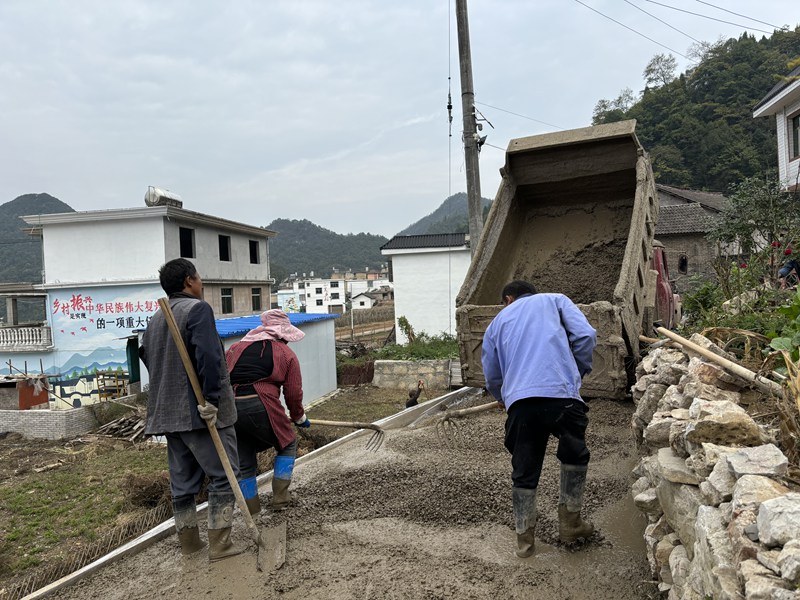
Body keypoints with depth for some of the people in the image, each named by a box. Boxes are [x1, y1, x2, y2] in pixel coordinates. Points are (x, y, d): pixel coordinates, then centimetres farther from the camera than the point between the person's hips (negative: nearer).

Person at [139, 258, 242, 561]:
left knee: (182, 480, 16)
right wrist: (212, 399, -22)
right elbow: (207, 356, -25)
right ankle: (219, 544, 6)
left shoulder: (155, 320, 15)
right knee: (223, 476, 3)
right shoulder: (197, 309, -12)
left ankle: (188, 541, 27)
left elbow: (146, 357, 18)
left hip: (168, 413, 8)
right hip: (202, 412, -8)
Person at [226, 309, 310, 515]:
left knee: (244, 465, 17)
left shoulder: (236, 348, 20)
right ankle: (280, 499, 15)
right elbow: (294, 394, 7)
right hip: (261, 408, -4)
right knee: (288, 445, 20)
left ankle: (253, 514, 24)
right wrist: (299, 418, 23)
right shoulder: (286, 354, 9)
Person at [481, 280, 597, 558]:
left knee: (524, 473, 17)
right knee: (574, 456, 25)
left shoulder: (498, 321, 26)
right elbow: (586, 335, 4)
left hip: (519, 401, 1)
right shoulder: (555, 300, 21)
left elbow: (492, 377, 25)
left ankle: (524, 538, 25)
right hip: (561, 394, -1)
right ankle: (570, 522, 32)